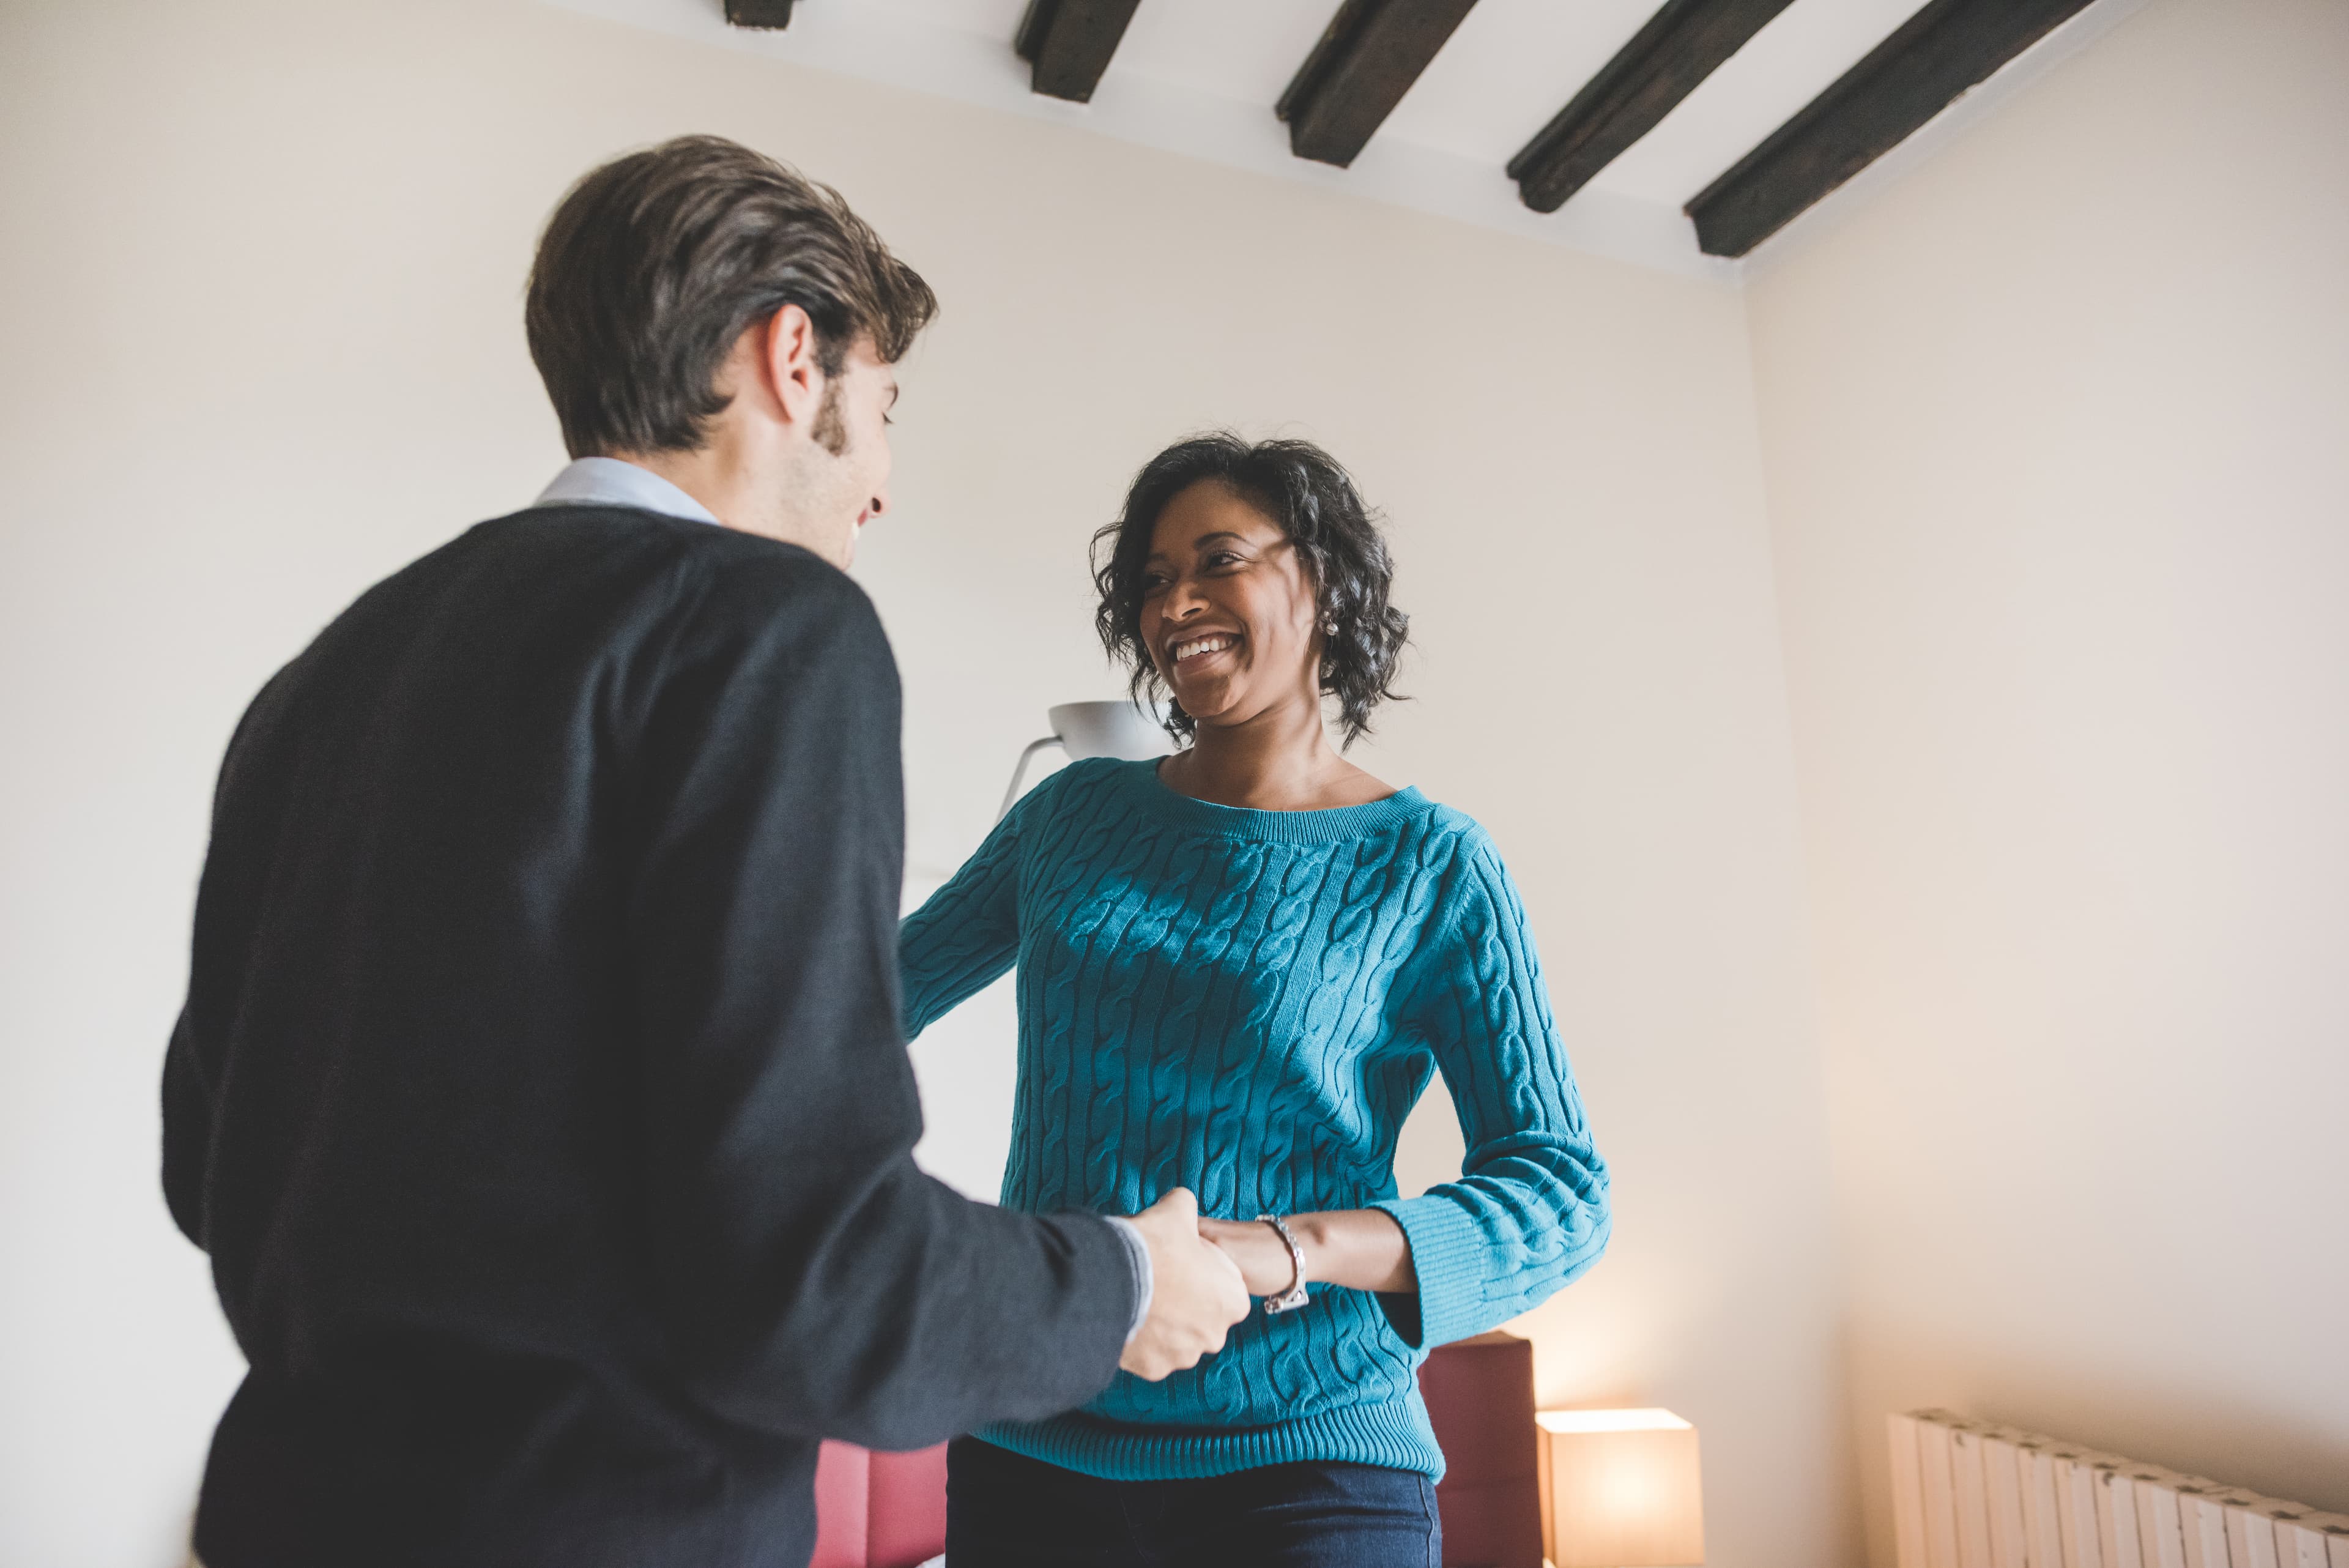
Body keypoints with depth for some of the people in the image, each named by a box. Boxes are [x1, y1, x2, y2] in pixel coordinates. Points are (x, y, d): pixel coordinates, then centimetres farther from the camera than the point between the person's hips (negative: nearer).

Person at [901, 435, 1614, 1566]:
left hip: (1303, 1464, -3)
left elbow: (1560, 1196, -13)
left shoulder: (1427, 867, -6)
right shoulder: (1075, 812, 3)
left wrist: (1292, 1249, -27)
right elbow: (885, 987, 15)